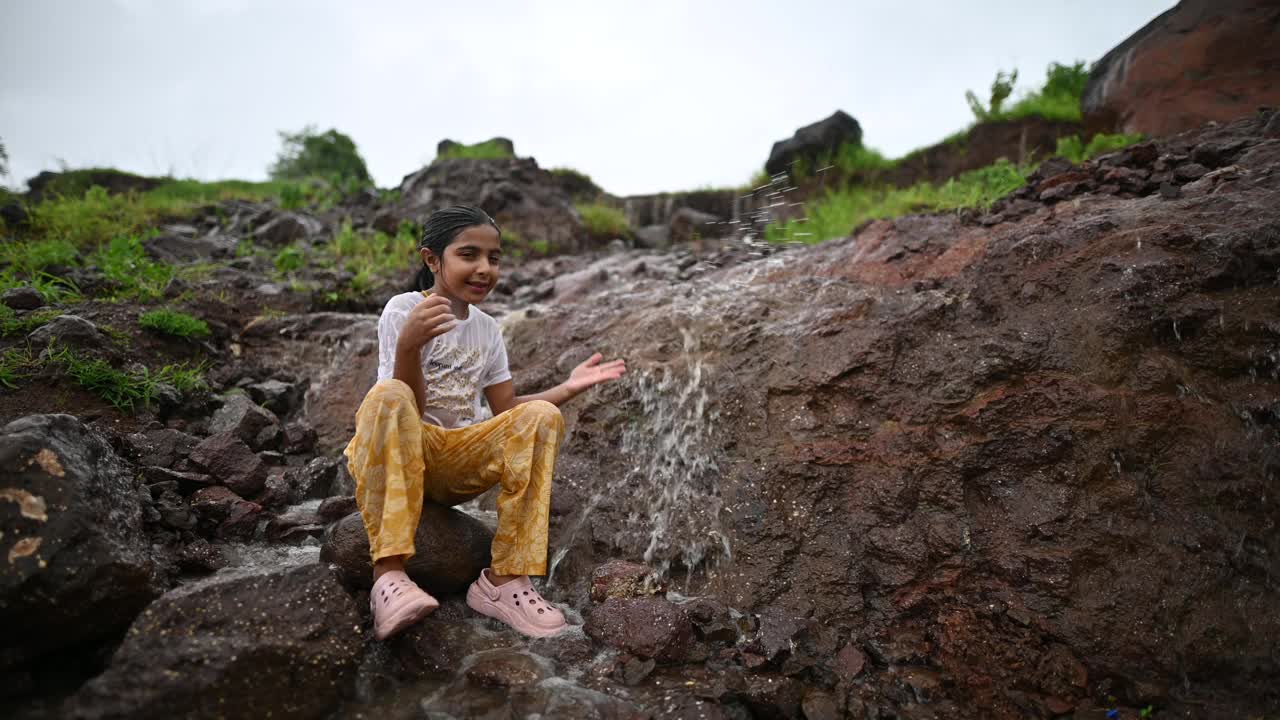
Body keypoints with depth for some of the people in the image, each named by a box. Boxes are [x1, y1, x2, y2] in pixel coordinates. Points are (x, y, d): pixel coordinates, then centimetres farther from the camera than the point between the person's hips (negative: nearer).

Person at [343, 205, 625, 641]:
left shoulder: (487, 329, 9)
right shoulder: (403, 309, -9)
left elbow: (505, 410, 10)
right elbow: (407, 404, -18)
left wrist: (568, 388, 0)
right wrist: (409, 344, -36)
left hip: (456, 463, 5)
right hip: (390, 454, -5)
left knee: (542, 417, -17)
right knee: (387, 395, -36)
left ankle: (505, 578, -21)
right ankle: (388, 572, -40)